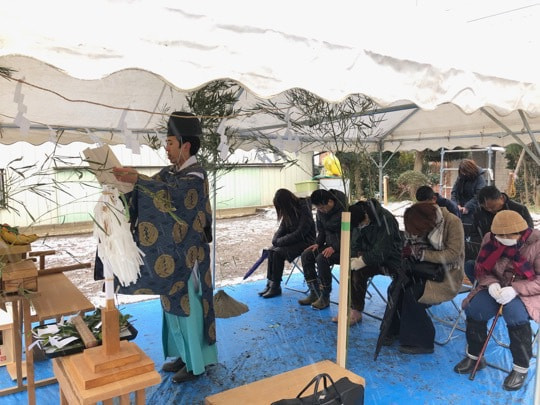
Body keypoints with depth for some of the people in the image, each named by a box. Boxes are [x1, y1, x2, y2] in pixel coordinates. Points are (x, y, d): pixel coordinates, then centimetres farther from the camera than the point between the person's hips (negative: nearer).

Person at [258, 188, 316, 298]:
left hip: (305, 241, -8)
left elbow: (299, 234, -23)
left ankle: (276, 287, -13)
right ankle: (270, 283, -10)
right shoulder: (289, 211, 4)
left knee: (278, 252, -23)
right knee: (271, 250, -12)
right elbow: (282, 228, 10)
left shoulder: (304, 210, -20)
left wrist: (280, 241, -18)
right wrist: (275, 240, -9)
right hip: (293, 239, 8)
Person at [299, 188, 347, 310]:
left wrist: (334, 248, -27)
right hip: (330, 245, 8)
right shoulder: (320, 212, 4)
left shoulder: (344, 210, -20)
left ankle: (325, 297, -17)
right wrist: (318, 243, -2)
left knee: (321, 259, -30)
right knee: (306, 255, -11)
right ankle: (314, 293, -4)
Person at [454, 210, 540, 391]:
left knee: (515, 313, -34)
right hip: (497, 288, 4)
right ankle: (474, 356, 4)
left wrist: (516, 289, -30)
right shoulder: (489, 239, -3)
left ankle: (521, 367, -11)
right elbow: (482, 270, 4)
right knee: (474, 308, -21)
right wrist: (492, 284, -18)